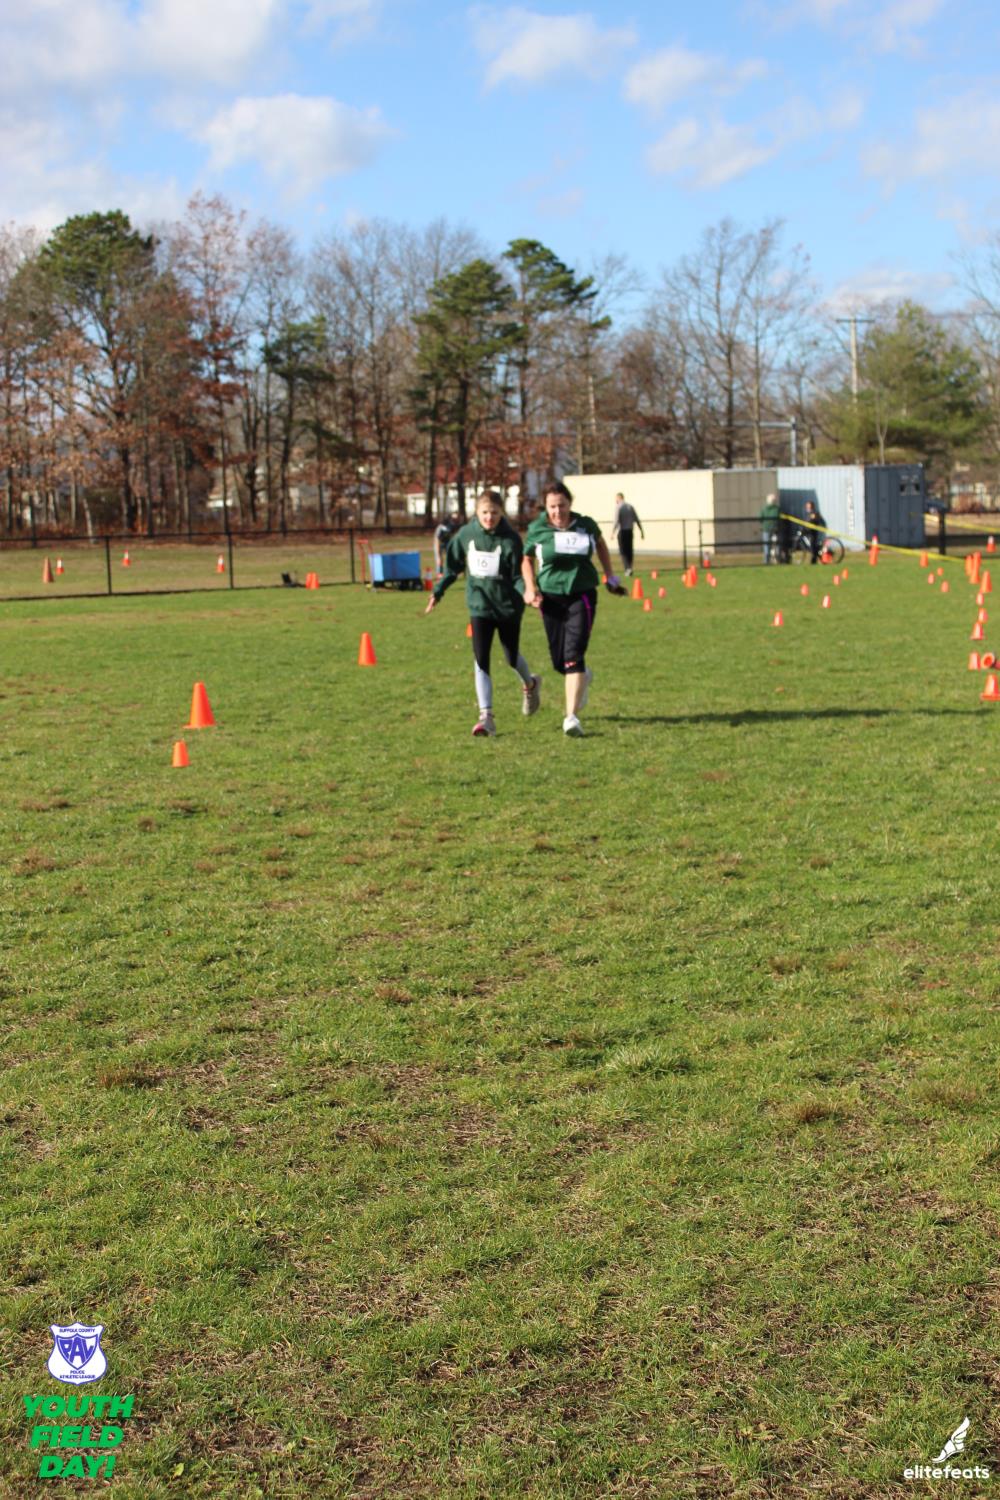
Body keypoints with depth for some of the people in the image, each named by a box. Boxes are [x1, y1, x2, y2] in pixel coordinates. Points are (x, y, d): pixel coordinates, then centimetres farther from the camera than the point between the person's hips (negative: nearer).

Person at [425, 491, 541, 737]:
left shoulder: (510, 539, -13)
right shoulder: (466, 534, -4)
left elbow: (518, 575, -10)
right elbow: (453, 566, 10)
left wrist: (526, 592, -29)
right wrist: (438, 591, 7)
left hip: (508, 606, -2)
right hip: (479, 605, 2)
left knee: (512, 657, 15)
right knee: (481, 660, -10)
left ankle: (531, 685, 50)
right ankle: (486, 716, -10)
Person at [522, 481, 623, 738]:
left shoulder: (586, 524, -1)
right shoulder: (537, 529, -3)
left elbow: (601, 544, 20)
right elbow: (527, 560, 11)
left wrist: (610, 577, 21)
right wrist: (530, 588, -4)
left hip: (582, 594, -1)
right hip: (551, 597, 1)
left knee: (573, 656, -15)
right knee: (559, 661, 6)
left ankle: (572, 716, -14)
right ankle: (583, 678, 43)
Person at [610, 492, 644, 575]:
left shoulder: (618, 507, -7)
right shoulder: (631, 507, 9)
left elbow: (616, 521, -16)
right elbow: (637, 520, 9)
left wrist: (612, 533, -16)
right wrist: (641, 531, 14)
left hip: (622, 531, -5)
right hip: (630, 531, 5)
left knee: (623, 551, 0)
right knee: (629, 551, 12)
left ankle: (627, 568, -16)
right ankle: (629, 569, 15)